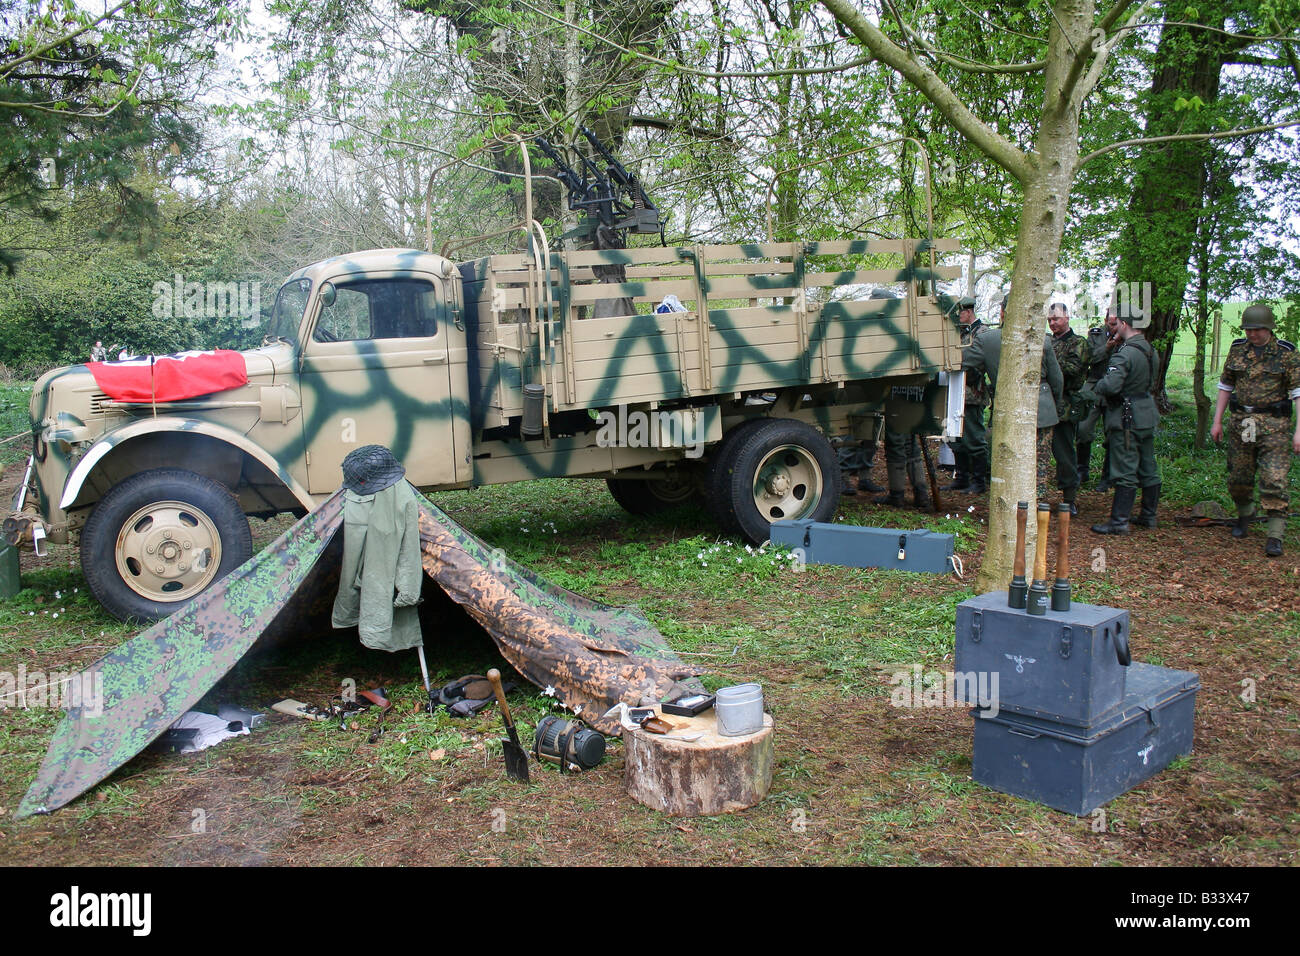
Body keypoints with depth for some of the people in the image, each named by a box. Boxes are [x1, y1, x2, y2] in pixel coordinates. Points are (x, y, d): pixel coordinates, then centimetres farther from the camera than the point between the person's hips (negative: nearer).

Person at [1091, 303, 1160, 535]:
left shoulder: (1125, 353, -20)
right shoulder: (1151, 351, 8)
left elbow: (1111, 385, -29)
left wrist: (1097, 387, -7)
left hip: (1127, 418, -9)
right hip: (1148, 414, 9)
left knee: (1125, 471, -6)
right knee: (1148, 468, 15)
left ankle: (1119, 521, -3)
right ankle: (1149, 515, 24)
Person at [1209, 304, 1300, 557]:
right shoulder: (1237, 350, 7)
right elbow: (1225, 386, 15)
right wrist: (1217, 421, 11)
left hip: (1273, 424, -4)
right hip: (1241, 422, 4)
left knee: (1274, 479, -9)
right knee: (1237, 479, 10)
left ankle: (1275, 536, -6)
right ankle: (1244, 513, 38)